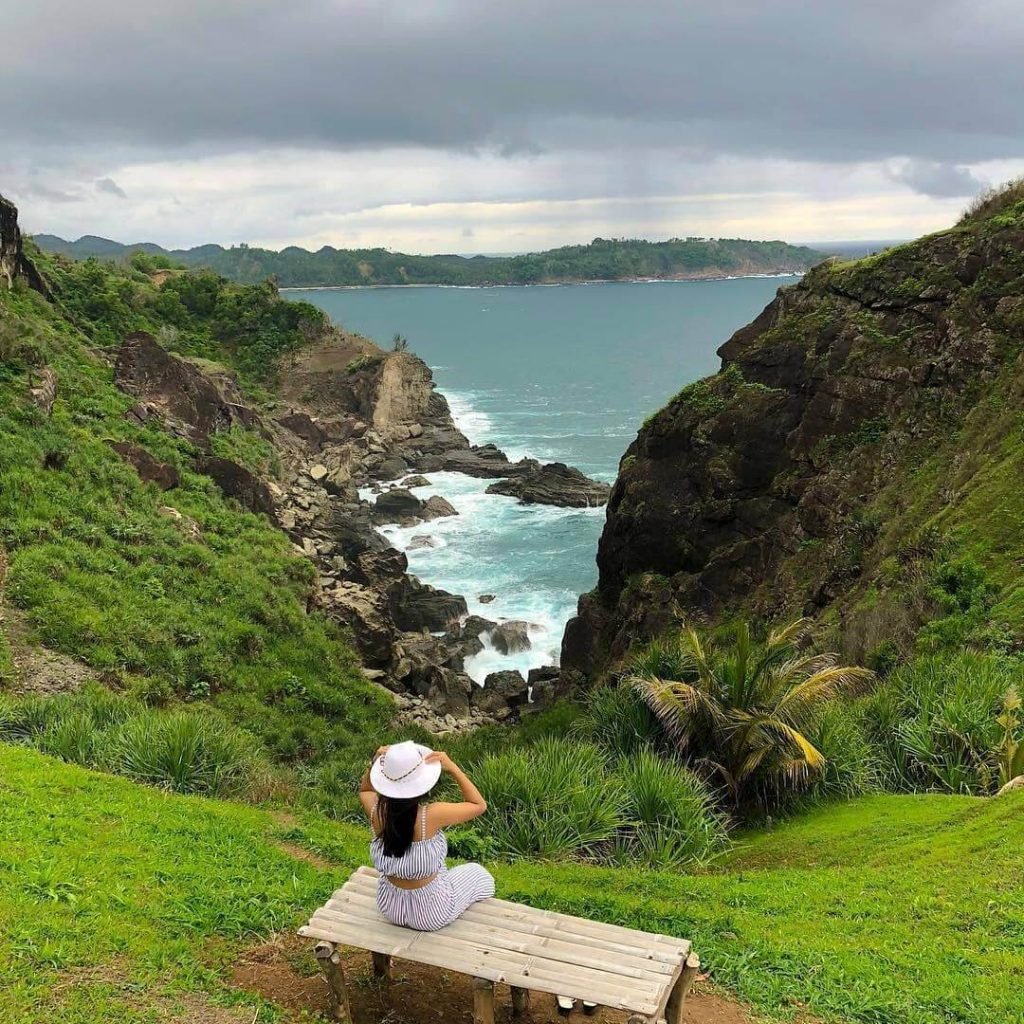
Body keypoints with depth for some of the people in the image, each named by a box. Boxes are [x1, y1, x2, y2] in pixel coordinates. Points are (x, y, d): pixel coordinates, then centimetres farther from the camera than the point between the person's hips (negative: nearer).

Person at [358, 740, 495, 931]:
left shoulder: (377, 812, -21)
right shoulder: (431, 815, -33)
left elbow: (364, 790, 5)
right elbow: (479, 805, -16)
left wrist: (374, 764, -14)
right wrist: (452, 768, -23)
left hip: (389, 908, 4)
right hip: (429, 914, -4)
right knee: (479, 875, 26)